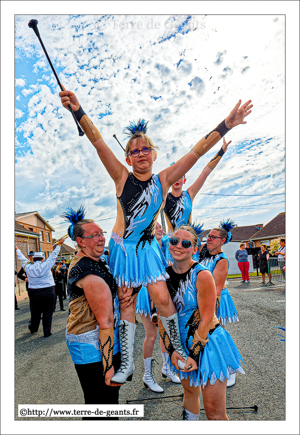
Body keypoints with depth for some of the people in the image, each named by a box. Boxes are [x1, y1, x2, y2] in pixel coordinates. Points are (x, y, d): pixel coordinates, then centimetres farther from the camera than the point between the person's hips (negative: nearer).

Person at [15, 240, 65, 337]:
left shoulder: (28, 267, -1)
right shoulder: (46, 265, -9)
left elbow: (22, 259, 14)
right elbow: (53, 255, -1)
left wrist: (17, 250, 30)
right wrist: (59, 244, 9)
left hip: (33, 292, 4)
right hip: (48, 292, -3)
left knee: (35, 311, 20)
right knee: (48, 312, 5)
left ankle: (33, 328, 38)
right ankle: (47, 332, 8)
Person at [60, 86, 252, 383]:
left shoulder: (163, 179, -3)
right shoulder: (122, 178, -5)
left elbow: (197, 151, -9)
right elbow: (98, 143, -14)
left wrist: (226, 124, -12)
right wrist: (78, 111, -25)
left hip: (147, 247, 1)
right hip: (121, 247, 0)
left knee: (162, 298, -2)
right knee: (126, 301, 7)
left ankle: (178, 348, 25)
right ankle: (127, 363, 23)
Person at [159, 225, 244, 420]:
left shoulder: (202, 275, -20)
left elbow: (207, 319, -17)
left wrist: (194, 353, -15)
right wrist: (171, 349, -4)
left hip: (208, 343, -4)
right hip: (181, 343, 5)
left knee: (214, 411, 3)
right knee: (190, 391, 24)